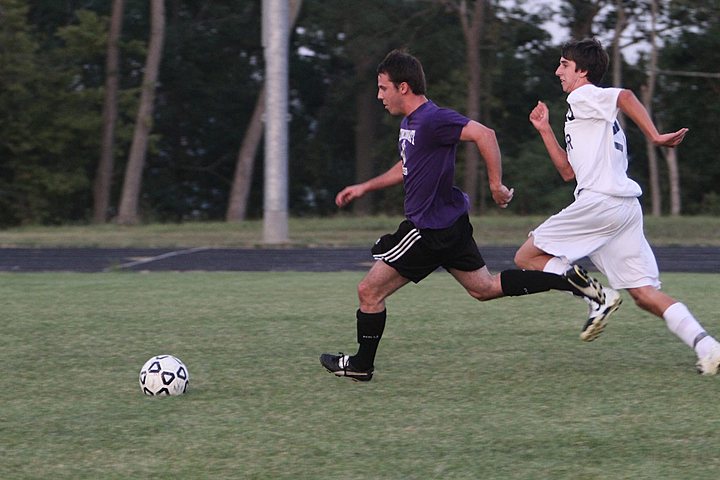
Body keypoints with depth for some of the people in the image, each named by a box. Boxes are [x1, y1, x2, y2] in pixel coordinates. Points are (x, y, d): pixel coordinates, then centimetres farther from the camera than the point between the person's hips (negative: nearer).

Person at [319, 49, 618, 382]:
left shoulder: (432, 120, -20)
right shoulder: (409, 123, 11)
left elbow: (484, 135, -27)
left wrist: (496, 184, -25)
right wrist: (364, 188, 25)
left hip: (430, 228, -10)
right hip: (450, 222, 10)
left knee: (369, 291, -2)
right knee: (485, 288, 17)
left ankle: (362, 365, 9)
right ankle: (569, 281, 11)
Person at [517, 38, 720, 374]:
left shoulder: (582, 97, 3)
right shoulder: (594, 114, 30)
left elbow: (624, 96, -19)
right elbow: (568, 172, 32)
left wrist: (655, 136, -21)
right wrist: (545, 130, 30)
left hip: (599, 201, -9)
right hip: (626, 207, 9)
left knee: (526, 257, 2)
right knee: (644, 294, 1)